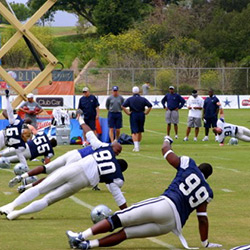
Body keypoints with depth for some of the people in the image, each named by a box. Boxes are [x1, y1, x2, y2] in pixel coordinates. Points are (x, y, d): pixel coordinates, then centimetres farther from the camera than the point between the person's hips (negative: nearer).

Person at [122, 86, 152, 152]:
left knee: (134, 132, -4)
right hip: (141, 116, 2)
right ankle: (138, 146, 23)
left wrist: (128, 113, -6)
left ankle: (136, 146, -21)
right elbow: (150, 106, -5)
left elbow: (123, 106, -12)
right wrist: (146, 112, 1)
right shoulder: (143, 99, 4)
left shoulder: (129, 99, 0)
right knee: (139, 132, 15)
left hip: (133, 116, -2)